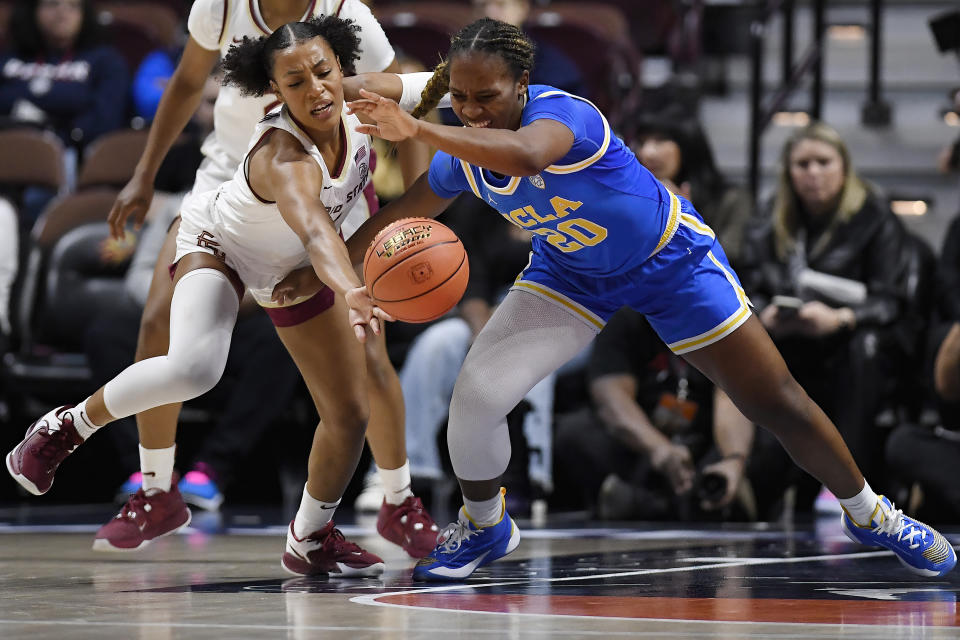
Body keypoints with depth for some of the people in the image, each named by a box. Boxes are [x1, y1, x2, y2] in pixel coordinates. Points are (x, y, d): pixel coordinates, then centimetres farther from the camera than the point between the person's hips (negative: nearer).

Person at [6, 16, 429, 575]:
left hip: (296, 268, 7)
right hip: (221, 248, -7)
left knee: (352, 412, 5)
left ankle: (311, 539, 28)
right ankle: (71, 425, -11)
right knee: (194, 368, -36)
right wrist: (351, 294, -81)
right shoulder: (283, 157, -43)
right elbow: (313, 230, -64)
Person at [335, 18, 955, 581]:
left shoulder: (561, 113, -38)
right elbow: (403, 215, 3)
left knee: (776, 402, 1)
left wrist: (417, 130, -65)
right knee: (475, 395, -12)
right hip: (572, 269, 5)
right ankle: (484, 528, 17)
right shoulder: (462, 154, -16)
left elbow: (524, 153, -63)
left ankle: (868, 514, 26)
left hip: (670, 257, -5)